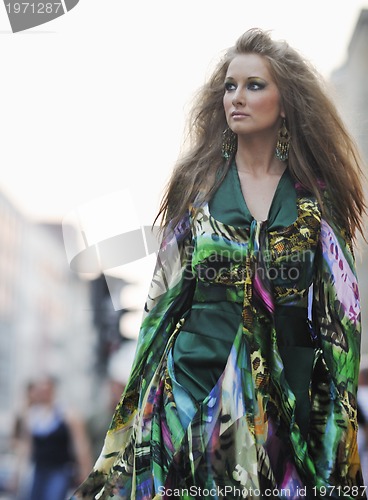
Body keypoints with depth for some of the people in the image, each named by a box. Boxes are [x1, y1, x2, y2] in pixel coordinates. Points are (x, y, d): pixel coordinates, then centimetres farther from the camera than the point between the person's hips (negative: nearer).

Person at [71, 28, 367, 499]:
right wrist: (143, 397, 4)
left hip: (290, 386, 0)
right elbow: (167, 291, 7)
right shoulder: (200, 183, 6)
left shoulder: (317, 193, 3)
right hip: (198, 379, 0)